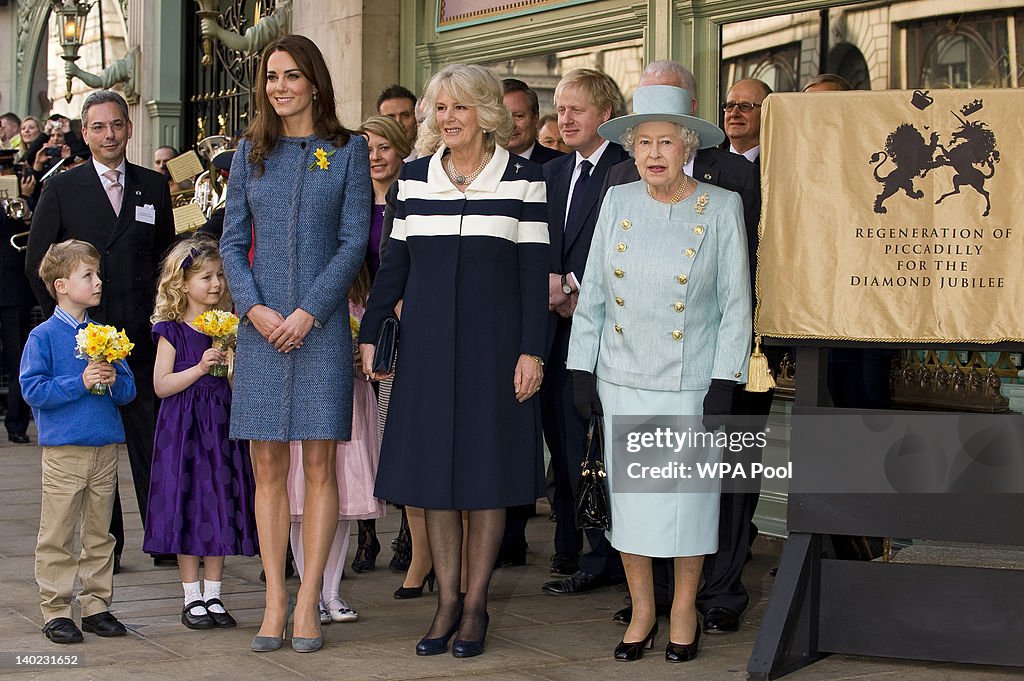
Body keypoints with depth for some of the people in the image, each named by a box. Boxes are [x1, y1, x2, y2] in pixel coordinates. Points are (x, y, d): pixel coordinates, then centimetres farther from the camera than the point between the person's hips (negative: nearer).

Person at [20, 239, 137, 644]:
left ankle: (96, 604, 19)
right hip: (63, 448, -5)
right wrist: (80, 382, -17)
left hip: (105, 447, 5)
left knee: (99, 532, 11)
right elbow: (32, 390, -11)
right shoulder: (43, 336, -4)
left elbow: (129, 390, 12)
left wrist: (113, 380, -10)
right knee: (57, 535, -1)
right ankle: (56, 610, 6)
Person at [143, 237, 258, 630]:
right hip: (184, 427, -4)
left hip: (222, 425, 4)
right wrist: (200, 368, -19)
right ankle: (192, 598, 10)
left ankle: (213, 596, 15)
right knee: (188, 508, -1)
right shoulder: (172, 331, -3)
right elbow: (161, 385, -10)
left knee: (221, 507, 5)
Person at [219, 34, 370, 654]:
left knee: (319, 464, -1)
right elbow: (233, 241, 8)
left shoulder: (347, 151, 4)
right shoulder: (251, 152, 11)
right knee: (268, 466, 3)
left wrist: (308, 313, -11)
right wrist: (255, 308, -7)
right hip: (262, 326, 2)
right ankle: (275, 599, 8)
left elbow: (354, 242, -2)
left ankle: (308, 601, 5)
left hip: (321, 325, -2)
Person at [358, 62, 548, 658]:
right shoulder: (415, 177, 8)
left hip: (493, 339, -3)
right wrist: (369, 334, 7)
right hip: (427, 340, 3)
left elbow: (534, 272, -2)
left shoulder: (522, 178, -1)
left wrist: (531, 351, -8)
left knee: (488, 468, 1)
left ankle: (476, 603, 10)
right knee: (434, 466, 4)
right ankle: (447, 601, 11)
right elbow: (395, 263, 12)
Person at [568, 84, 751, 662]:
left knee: (688, 495, 2)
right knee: (627, 495, 5)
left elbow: (736, 303, -2)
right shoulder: (618, 203, 4)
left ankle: (684, 611, 19)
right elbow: (593, 294, 9)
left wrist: (724, 383, -8)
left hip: (691, 383, -2)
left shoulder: (721, 208, -3)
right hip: (622, 380, 3)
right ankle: (642, 610, 20)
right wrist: (582, 371, 5)